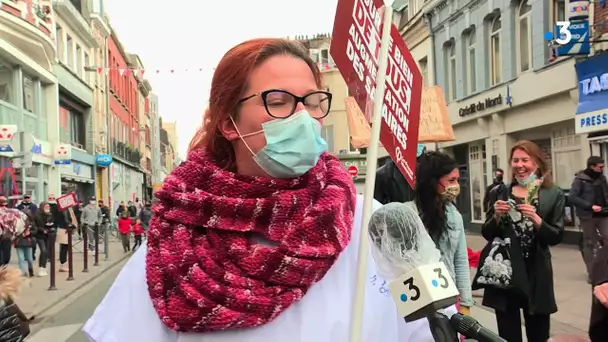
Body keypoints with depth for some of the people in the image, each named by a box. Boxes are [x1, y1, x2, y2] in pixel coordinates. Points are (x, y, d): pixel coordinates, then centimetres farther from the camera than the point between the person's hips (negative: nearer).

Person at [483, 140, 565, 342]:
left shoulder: (553, 196, 0)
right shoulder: (499, 194, 4)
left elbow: (556, 238, -3)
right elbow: (487, 235, 5)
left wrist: (537, 220, -20)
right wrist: (497, 216, -13)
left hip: (536, 275, -1)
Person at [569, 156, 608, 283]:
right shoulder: (580, 179, -8)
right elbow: (572, 197, -15)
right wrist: (590, 206, -20)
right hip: (588, 216, -4)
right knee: (589, 243, 5)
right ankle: (591, 273, 12)